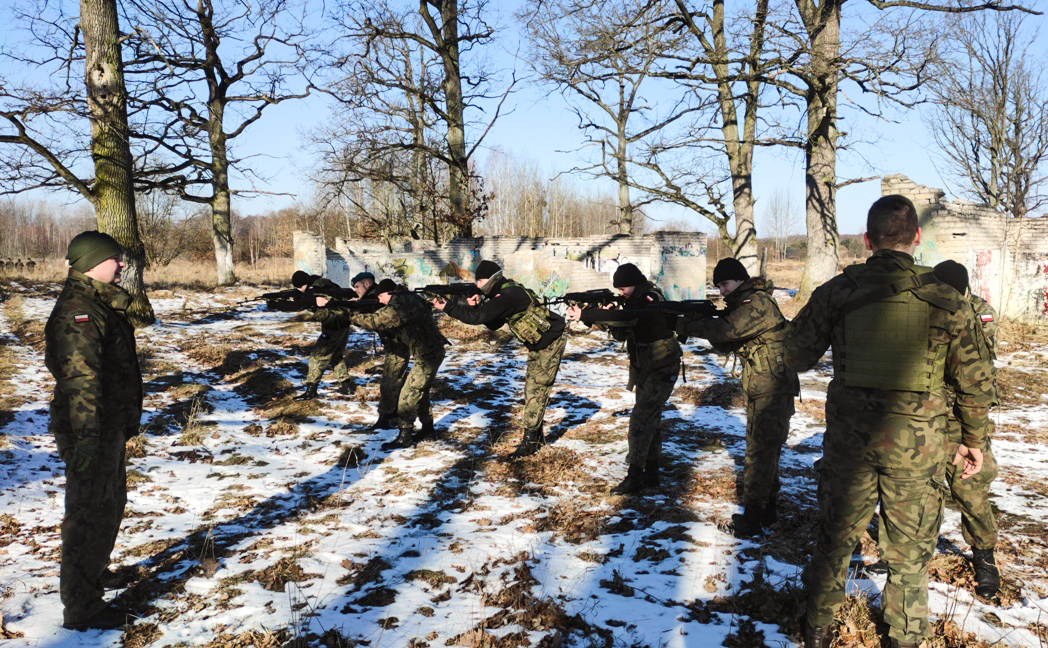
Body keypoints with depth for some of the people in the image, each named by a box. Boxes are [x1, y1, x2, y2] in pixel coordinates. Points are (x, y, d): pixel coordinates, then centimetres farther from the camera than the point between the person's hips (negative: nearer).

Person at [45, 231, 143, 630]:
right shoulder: (78, 312, -21)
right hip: (91, 432, -10)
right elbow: (81, 381, -26)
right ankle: (82, 608, 10)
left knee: (110, 504, 24)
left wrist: (123, 425, 25)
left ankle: (94, 573, 44)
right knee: (90, 514, -1)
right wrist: (87, 441, -29)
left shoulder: (102, 304, 13)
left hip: (111, 427, 10)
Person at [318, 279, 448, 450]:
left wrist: (331, 306, -19)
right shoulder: (410, 298, 8)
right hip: (432, 351, 10)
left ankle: (405, 437, 7)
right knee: (420, 392, 22)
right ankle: (428, 430, 32)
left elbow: (370, 321, -20)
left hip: (427, 356, -10)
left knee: (408, 395, -2)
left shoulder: (398, 307, -22)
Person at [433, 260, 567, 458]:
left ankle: (530, 441, -4)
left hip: (549, 343, -10)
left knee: (537, 390, -8)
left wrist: (446, 306, -24)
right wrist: (476, 305, -5)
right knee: (532, 389, 12)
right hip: (537, 345, 10)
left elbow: (478, 317, -31)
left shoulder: (508, 295, -26)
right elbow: (494, 324, 9)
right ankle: (536, 436, 21)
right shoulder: (503, 293, 5)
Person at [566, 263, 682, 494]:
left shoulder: (651, 299, -21)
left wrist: (584, 315, -38)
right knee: (650, 421, 14)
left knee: (641, 419, -14)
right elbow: (621, 334, 7)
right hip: (644, 369, 10)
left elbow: (625, 318, -38)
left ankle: (635, 477, -10)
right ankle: (651, 474, 23)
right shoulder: (635, 301, 8)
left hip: (662, 369, -10)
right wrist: (607, 315, -13)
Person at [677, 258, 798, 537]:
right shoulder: (742, 304, 15)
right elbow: (725, 344, 10)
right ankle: (768, 508, 28)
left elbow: (729, 329, -30)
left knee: (760, 451, -8)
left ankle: (752, 517, -4)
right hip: (759, 390, 10)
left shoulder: (758, 303, -16)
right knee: (765, 450, 17)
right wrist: (706, 320, -8)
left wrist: (687, 326, -22)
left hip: (772, 389, -10)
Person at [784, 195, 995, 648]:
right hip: (917, 442, 0)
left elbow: (796, 356, -1)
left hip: (849, 437, 1)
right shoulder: (945, 299, -5)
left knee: (836, 534, 17)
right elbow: (975, 379, 1)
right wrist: (974, 438, 14)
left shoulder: (837, 291, -7)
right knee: (909, 549, 16)